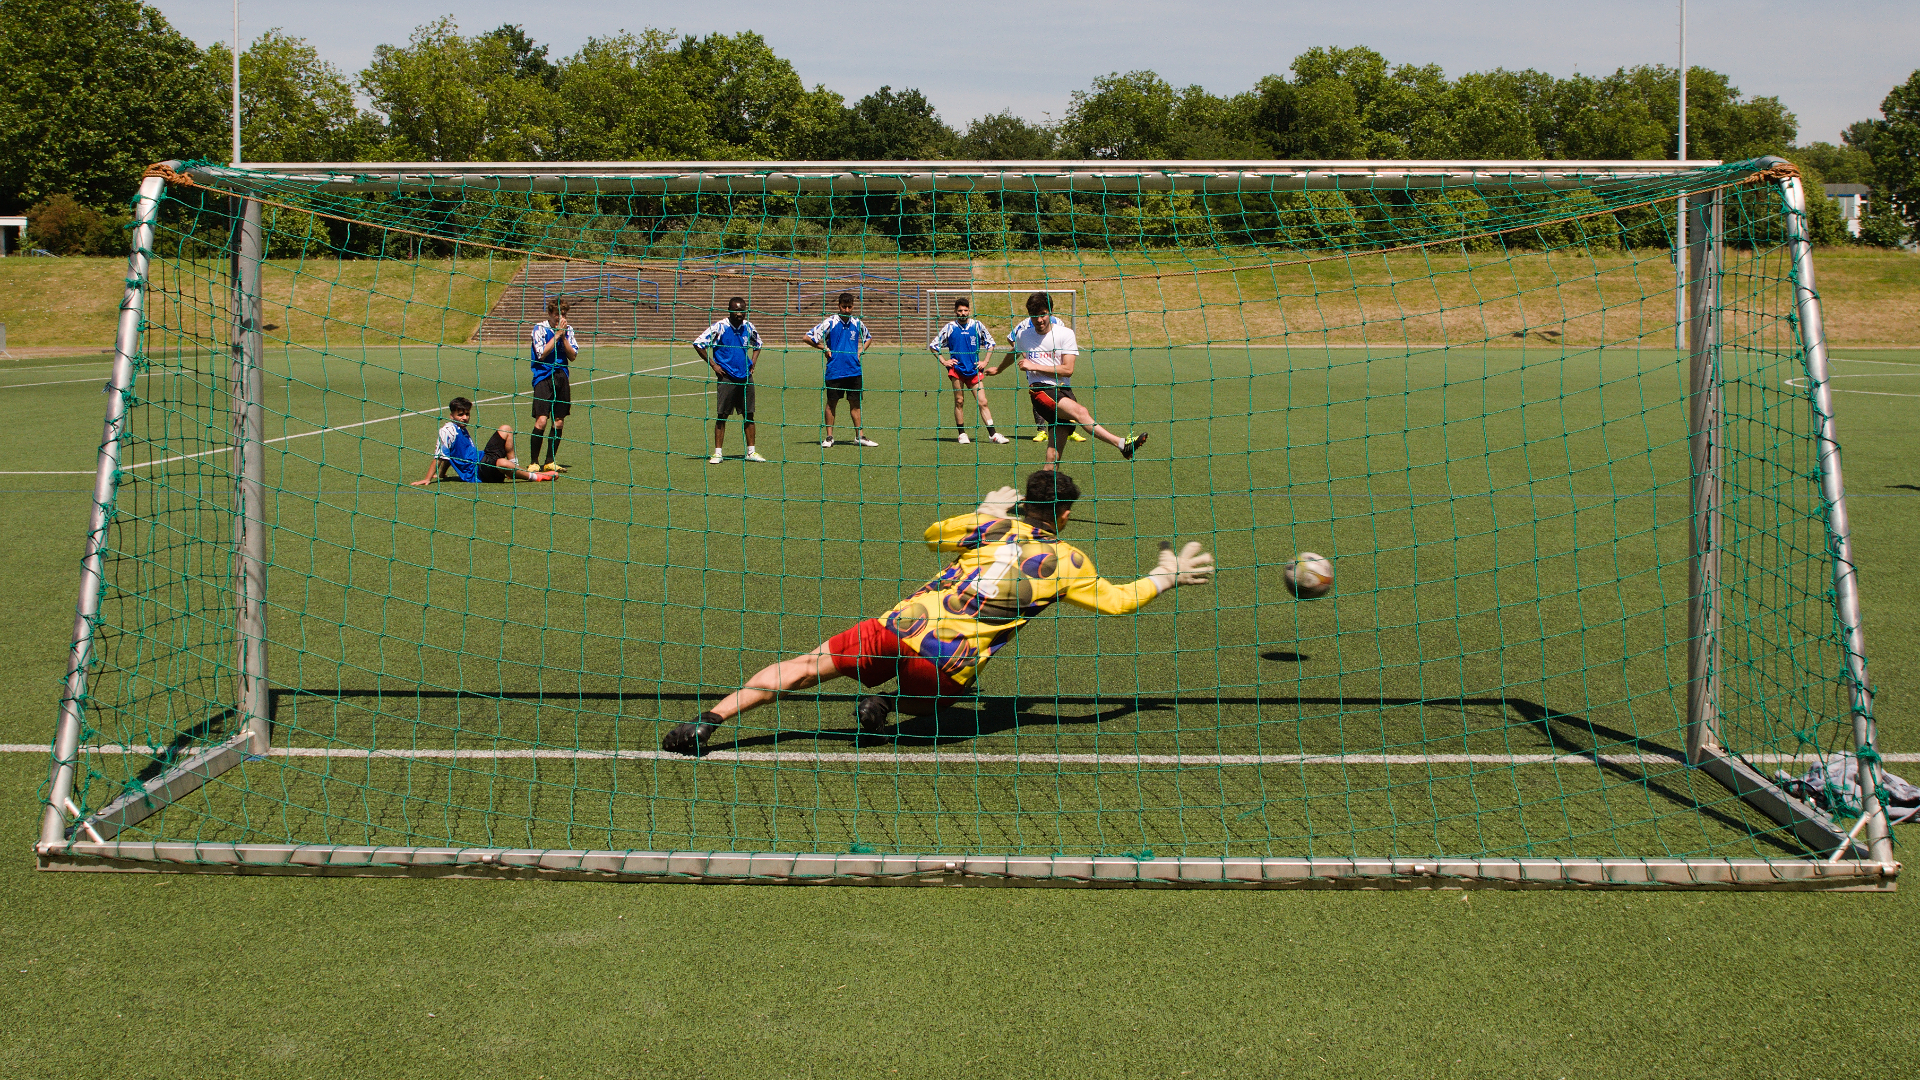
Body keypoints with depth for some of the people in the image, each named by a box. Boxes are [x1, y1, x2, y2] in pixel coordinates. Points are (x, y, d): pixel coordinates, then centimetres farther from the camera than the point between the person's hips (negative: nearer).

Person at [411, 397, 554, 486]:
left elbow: (451, 455, 26)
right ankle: (534, 476, -21)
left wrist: (441, 474, 23)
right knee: (501, 463, -42)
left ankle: (514, 466, 9)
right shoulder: (448, 431, -12)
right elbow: (439, 457, -14)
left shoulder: (461, 429, 17)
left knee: (505, 429, 6)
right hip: (476, 473, -10)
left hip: (483, 459, 10)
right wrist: (427, 479, -18)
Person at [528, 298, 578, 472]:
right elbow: (542, 354, -14)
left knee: (559, 422, 4)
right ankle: (533, 462, -5)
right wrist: (556, 335, -13)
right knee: (541, 420, -14)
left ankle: (550, 462, 14)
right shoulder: (540, 328, -4)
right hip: (543, 377, -5)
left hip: (562, 377, 5)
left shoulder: (568, 329, 9)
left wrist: (563, 337, -8)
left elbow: (573, 356, 4)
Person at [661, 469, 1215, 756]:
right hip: (950, 667, -1)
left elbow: (932, 534, 31)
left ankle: (708, 721, -4)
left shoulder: (990, 525, 14)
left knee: (808, 665, 9)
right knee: (925, 702, 32)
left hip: (902, 626, 2)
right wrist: (1166, 577, 36)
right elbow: (1116, 601, 21)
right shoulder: (1069, 562, 7)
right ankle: (886, 708, -2)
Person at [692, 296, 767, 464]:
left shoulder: (748, 327, 7)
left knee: (749, 415, 6)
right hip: (726, 377, -4)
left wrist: (753, 362, 12)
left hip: (746, 377, 4)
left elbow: (757, 344, 27)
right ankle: (718, 453, 2)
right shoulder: (719, 327, -7)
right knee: (722, 415, -3)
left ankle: (751, 451, 14)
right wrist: (713, 365, -6)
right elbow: (698, 343, -5)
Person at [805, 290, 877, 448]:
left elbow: (868, 338, 27)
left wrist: (860, 351, 10)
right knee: (832, 403, 3)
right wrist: (824, 349, -5)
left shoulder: (857, 323, 7)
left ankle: (860, 436, 12)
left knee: (855, 403, 6)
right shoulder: (829, 322, -6)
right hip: (834, 371, -3)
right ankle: (829, 437, 10)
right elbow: (808, 337, -5)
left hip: (854, 370, 3)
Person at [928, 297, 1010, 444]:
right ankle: (962, 434, 5)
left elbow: (990, 342, 19)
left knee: (982, 402, -4)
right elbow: (933, 345, 11)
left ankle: (992, 434, -5)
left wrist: (985, 361, 9)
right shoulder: (949, 328, 3)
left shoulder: (978, 326, 5)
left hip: (974, 370, 1)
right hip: (956, 369, -1)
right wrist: (943, 362, 3)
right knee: (959, 401, -3)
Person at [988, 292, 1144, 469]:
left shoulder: (1065, 333, 4)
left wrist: (1034, 366, -6)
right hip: (1040, 390, -2)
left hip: (1063, 391, 2)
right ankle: (1121, 444, -38)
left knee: (1053, 457, -10)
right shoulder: (1022, 335, 11)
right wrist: (998, 369, 53)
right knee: (1080, 411, -30)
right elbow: (1014, 353, 34)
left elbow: (1067, 370, -4)